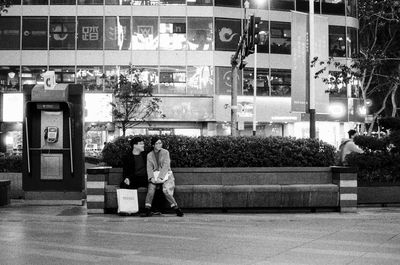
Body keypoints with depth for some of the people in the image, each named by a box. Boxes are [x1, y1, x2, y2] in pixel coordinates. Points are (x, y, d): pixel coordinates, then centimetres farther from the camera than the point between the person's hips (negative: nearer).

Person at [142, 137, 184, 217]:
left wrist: (160, 177, -19)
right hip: (155, 175, 2)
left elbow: (166, 166, -8)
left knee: (166, 190, -29)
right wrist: (151, 177, -16)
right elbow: (149, 168, 3)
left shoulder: (165, 152, 1)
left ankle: (176, 208, -20)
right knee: (151, 187, -27)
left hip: (165, 174, -2)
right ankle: (148, 210, -27)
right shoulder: (149, 155, 11)